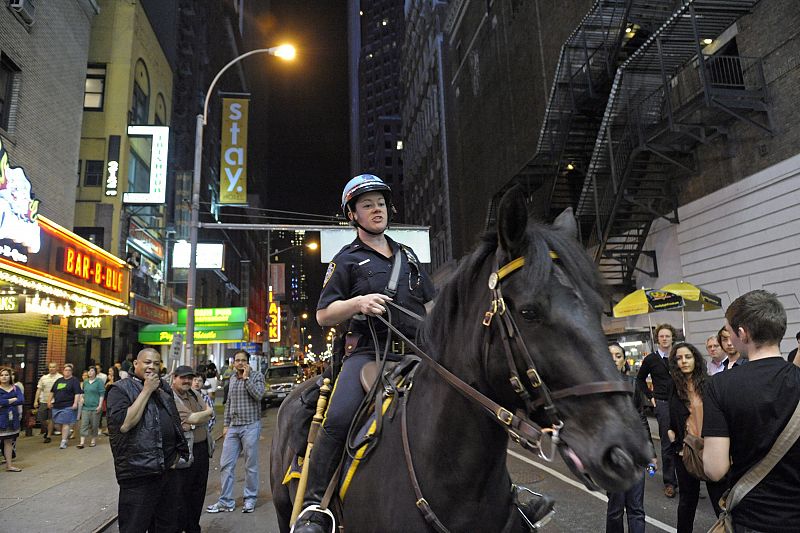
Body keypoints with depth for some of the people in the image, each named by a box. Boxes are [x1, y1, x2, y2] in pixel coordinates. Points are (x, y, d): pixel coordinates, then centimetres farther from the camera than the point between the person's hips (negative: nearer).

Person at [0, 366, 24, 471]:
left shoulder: (16, 388, 8)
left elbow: (22, 400, -6)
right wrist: (14, 399, -10)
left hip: (13, 418, 4)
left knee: (9, 441, 12)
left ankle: (9, 465, 18)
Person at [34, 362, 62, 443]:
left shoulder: (60, 378, -6)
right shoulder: (44, 377, 9)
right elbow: (39, 389, 12)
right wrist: (36, 400, 6)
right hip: (43, 401, 5)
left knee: (50, 419, 2)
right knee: (40, 418, 7)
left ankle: (48, 436, 14)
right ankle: (47, 429, 34)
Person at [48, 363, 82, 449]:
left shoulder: (74, 380, -2)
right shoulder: (59, 380, 16)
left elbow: (77, 393, -10)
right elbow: (52, 392, 23)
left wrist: (75, 403, -19)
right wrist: (49, 401, 15)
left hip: (68, 406, -6)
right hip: (57, 406, 6)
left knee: (65, 423, -7)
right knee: (60, 423, 10)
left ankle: (63, 441, -4)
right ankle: (66, 434, 31)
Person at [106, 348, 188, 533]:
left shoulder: (164, 391, 14)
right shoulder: (120, 389, -6)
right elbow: (124, 424, -22)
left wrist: (178, 452, 12)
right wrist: (147, 390, -17)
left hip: (169, 472, 6)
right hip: (138, 475, -6)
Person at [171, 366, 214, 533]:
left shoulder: (195, 394, 12)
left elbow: (209, 415, 5)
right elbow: (193, 419, -17)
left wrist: (191, 425, -10)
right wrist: (207, 412, 1)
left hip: (202, 448, 7)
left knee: (199, 491, 15)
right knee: (182, 493, 3)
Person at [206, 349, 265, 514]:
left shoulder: (257, 376, -2)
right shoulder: (232, 378, 14)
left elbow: (258, 395, -19)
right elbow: (228, 403, 19)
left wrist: (246, 377, -14)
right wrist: (225, 424, 14)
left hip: (250, 426, -5)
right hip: (233, 427, 5)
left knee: (251, 465, 3)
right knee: (225, 464, 5)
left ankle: (250, 499, 16)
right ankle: (226, 501, 14)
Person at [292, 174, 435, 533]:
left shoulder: (408, 255, 23)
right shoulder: (347, 259, 10)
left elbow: (431, 304, 29)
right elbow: (323, 315, 4)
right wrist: (358, 303, -14)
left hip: (416, 351, 5)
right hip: (369, 351, -4)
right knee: (339, 418, -28)